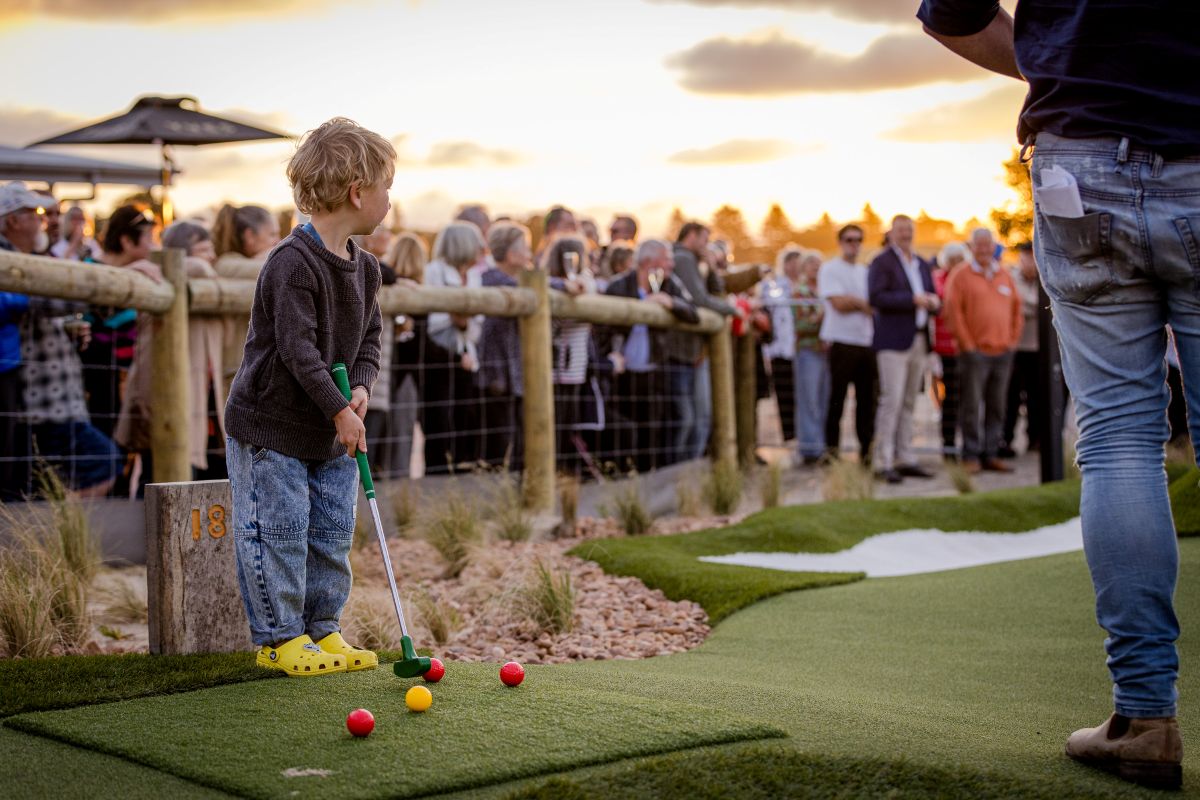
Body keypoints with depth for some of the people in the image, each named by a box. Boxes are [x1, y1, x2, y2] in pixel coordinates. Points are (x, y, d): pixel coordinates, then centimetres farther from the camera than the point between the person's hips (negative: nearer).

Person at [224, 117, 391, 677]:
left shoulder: (364, 268, 6)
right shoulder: (292, 263, -21)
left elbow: (369, 337, 12)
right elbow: (296, 347, -24)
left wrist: (361, 387, -7)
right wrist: (339, 409, -23)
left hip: (332, 434, 8)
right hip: (271, 426, -8)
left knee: (332, 534, 10)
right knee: (278, 532, -2)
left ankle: (323, 630, 22)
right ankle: (279, 637, 10)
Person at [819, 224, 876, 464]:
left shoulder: (865, 272, 19)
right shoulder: (830, 269, 0)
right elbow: (839, 303, -11)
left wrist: (851, 301, -3)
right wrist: (863, 303, 0)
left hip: (867, 342, 5)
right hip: (842, 342, -5)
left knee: (867, 399, 4)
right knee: (837, 398, -2)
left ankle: (866, 449, 8)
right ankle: (832, 447, 4)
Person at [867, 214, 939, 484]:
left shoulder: (922, 265, 20)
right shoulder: (882, 262, -2)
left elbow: (932, 298, 22)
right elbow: (875, 297, -15)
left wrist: (933, 302, -2)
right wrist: (912, 299, -20)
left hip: (919, 340, 7)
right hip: (893, 340, -7)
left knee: (908, 402, 8)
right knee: (891, 400, -12)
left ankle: (904, 459, 12)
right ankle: (884, 462, -11)